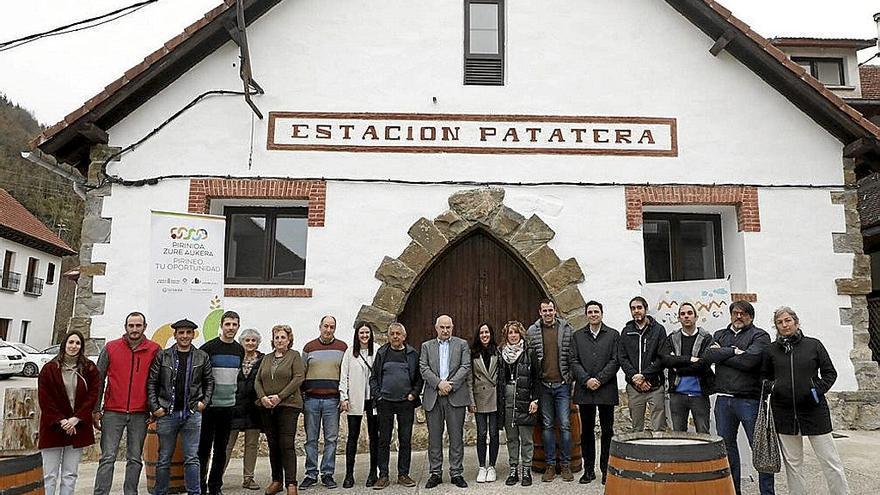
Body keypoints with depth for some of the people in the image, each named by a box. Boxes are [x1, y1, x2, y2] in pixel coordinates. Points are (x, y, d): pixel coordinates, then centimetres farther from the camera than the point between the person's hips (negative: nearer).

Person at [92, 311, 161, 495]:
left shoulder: (154, 350, 2)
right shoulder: (111, 348, 3)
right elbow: (99, 380, 7)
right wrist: (96, 410, 4)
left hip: (140, 414, 0)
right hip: (112, 412, 0)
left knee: (135, 459, 8)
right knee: (107, 458, -1)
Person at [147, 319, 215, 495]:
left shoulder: (202, 357, 6)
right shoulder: (162, 356, 2)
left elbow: (209, 381, 14)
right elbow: (152, 383, 3)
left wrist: (204, 402, 3)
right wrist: (155, 407, -4)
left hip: (192, 414, 0)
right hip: (166, 414, 0)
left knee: (192, 459, 2)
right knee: (164, 458, 9)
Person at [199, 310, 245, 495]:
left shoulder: (240, 350, 9)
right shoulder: (209, 347, -8)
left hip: (229, 405, 5)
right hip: (209, 405, -5)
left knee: (221, 448, 10)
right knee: (204, 447, 1)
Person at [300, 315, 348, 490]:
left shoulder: (342, 348, 6)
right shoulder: (309, 347, 8)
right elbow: (301, 373, 11)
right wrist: (302, 396, 4)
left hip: (332, 400, 0)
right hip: (311, 399, 1)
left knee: (331, 439, 2)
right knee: (311, 439, 5)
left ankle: (327, 474, 12)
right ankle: (311, 475, 13)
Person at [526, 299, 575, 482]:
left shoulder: (567, 329, 3)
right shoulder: (532, 331, 4)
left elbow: (572, 357, 4)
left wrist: (571, 378, -3)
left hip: (562, 384, -1)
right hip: (543, 385, 1)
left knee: (565, 425, 1)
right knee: (546, 425, 6)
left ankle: (565, 465, 12)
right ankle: (550, 465, 15)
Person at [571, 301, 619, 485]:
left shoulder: (613, 335, 5)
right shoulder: (577, 336, 10)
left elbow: (615, 361, -3)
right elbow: (574, 361, 3)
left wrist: (599, 379, -12)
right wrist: (586, 380, -10)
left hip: (606, 390, -2)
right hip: (584, 391, 2)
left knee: (607, 431, 4)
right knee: (587, 431, 8)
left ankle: (606, 469, 14)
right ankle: (589, 469, 16)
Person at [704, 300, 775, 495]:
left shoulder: (760, 336, 2)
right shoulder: (720, 335, 16)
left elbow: (749, 360, -15)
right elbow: (708, 355, -2)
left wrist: (721, 355, -4)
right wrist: (733, 351, -11)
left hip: (749, 399, -5)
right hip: (723, 399, 5)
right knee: (726, 446, 12)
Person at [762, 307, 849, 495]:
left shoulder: (813, 345, 1)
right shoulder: (771, 349, 5)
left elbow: (830, 373, 6)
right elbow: (765, 376, 18)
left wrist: (819, 390, -8)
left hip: (813, 409, -2)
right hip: (784, 412, 2)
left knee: (830, 461, 3)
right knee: (792, 463, 9)